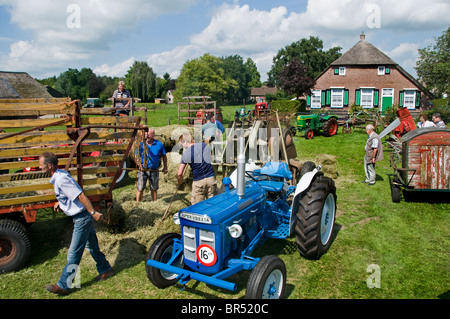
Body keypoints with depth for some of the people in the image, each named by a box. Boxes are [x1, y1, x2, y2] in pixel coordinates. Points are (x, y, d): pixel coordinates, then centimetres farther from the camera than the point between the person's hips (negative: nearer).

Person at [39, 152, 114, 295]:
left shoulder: (61, 180, -24)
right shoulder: (60, 175, 7)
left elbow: (81, 196, -27)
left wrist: (93, 212, -26)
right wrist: (60, 202, 19)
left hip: (82, 218, -10)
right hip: (83, 217, 10)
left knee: (73, 253, 2)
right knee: (92, 246, 21)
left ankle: (63, 285, 13)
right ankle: (105, 270, 36)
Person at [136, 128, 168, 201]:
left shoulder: (159, 144, 0)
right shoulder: (141, 144, -4)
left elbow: (164, 156, 11)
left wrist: (165, 168, 9)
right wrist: (139, 165, -21)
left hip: (154, 170, 1)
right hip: (143, 170, -1)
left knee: (154, 189, 11)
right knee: (140, 189, -3)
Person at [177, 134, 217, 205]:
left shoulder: (185, 154, -5)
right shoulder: (204, 145, 5)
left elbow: (179, 173, -5)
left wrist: (179, 181, 14)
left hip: (198, 181, -4)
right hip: (211, 178, 4)